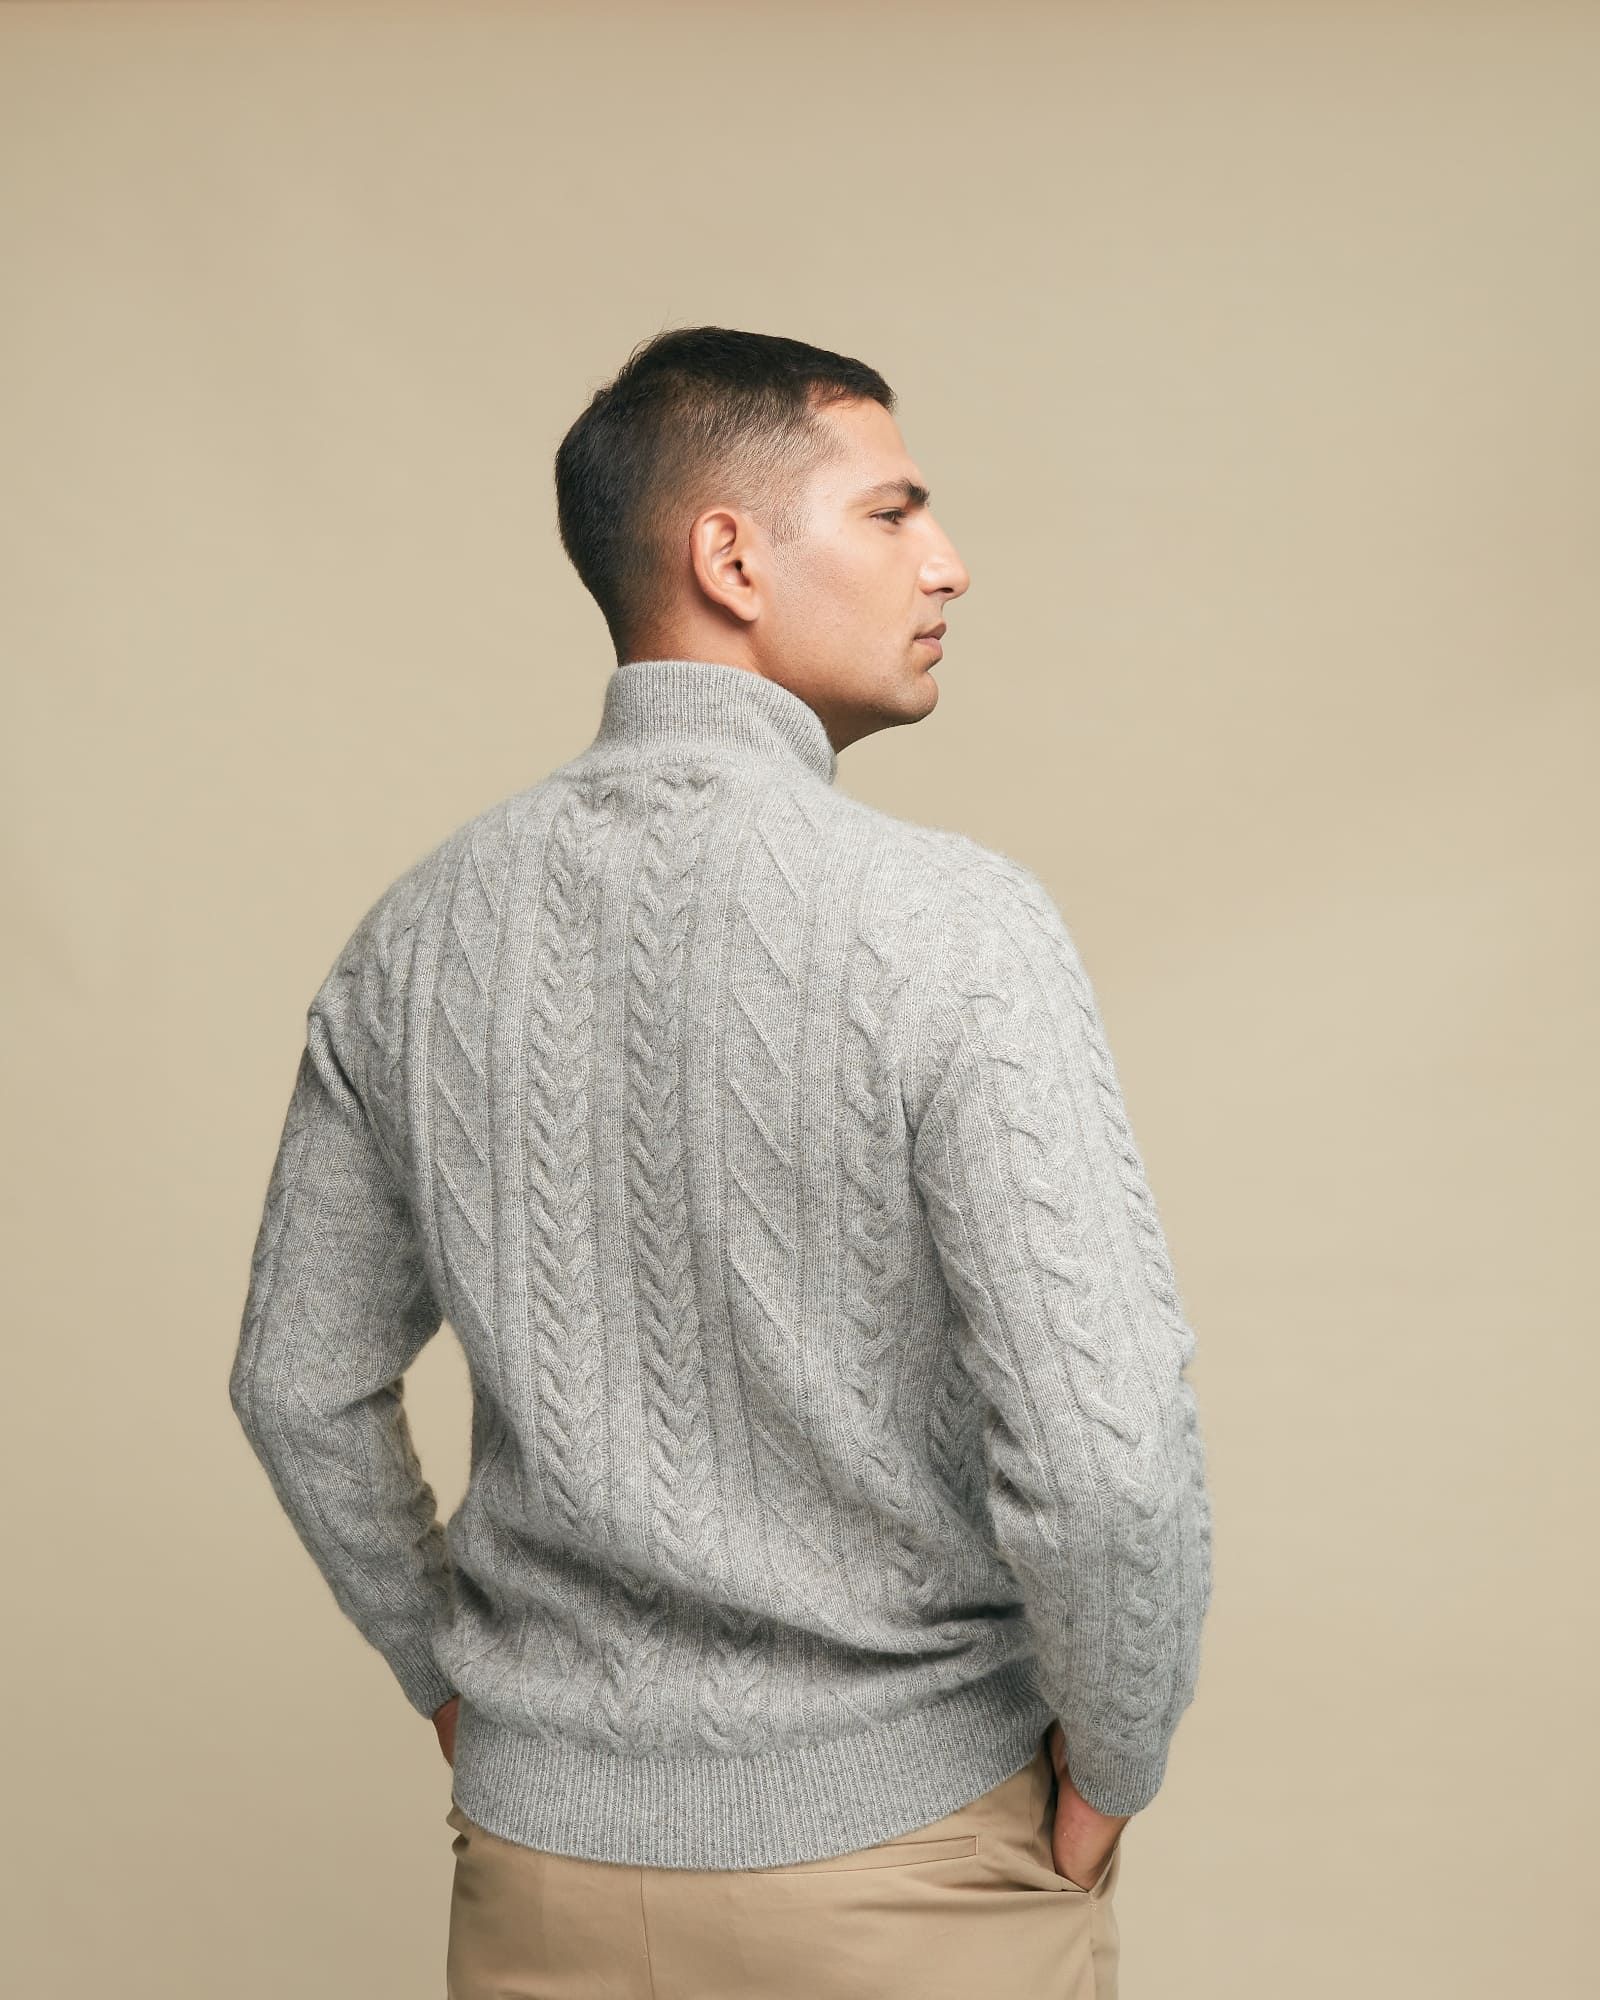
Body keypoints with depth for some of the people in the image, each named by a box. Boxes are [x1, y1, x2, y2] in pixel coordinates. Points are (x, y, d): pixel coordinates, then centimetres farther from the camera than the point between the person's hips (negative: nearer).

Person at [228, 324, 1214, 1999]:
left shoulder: (420, 932, -3)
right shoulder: (952, 924, -19)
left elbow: (301, 1386, 6)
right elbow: (1108, 1455, -24)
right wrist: (1112, 1766, -7)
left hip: (544, 1856, 4)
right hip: (903, 1855, -4)